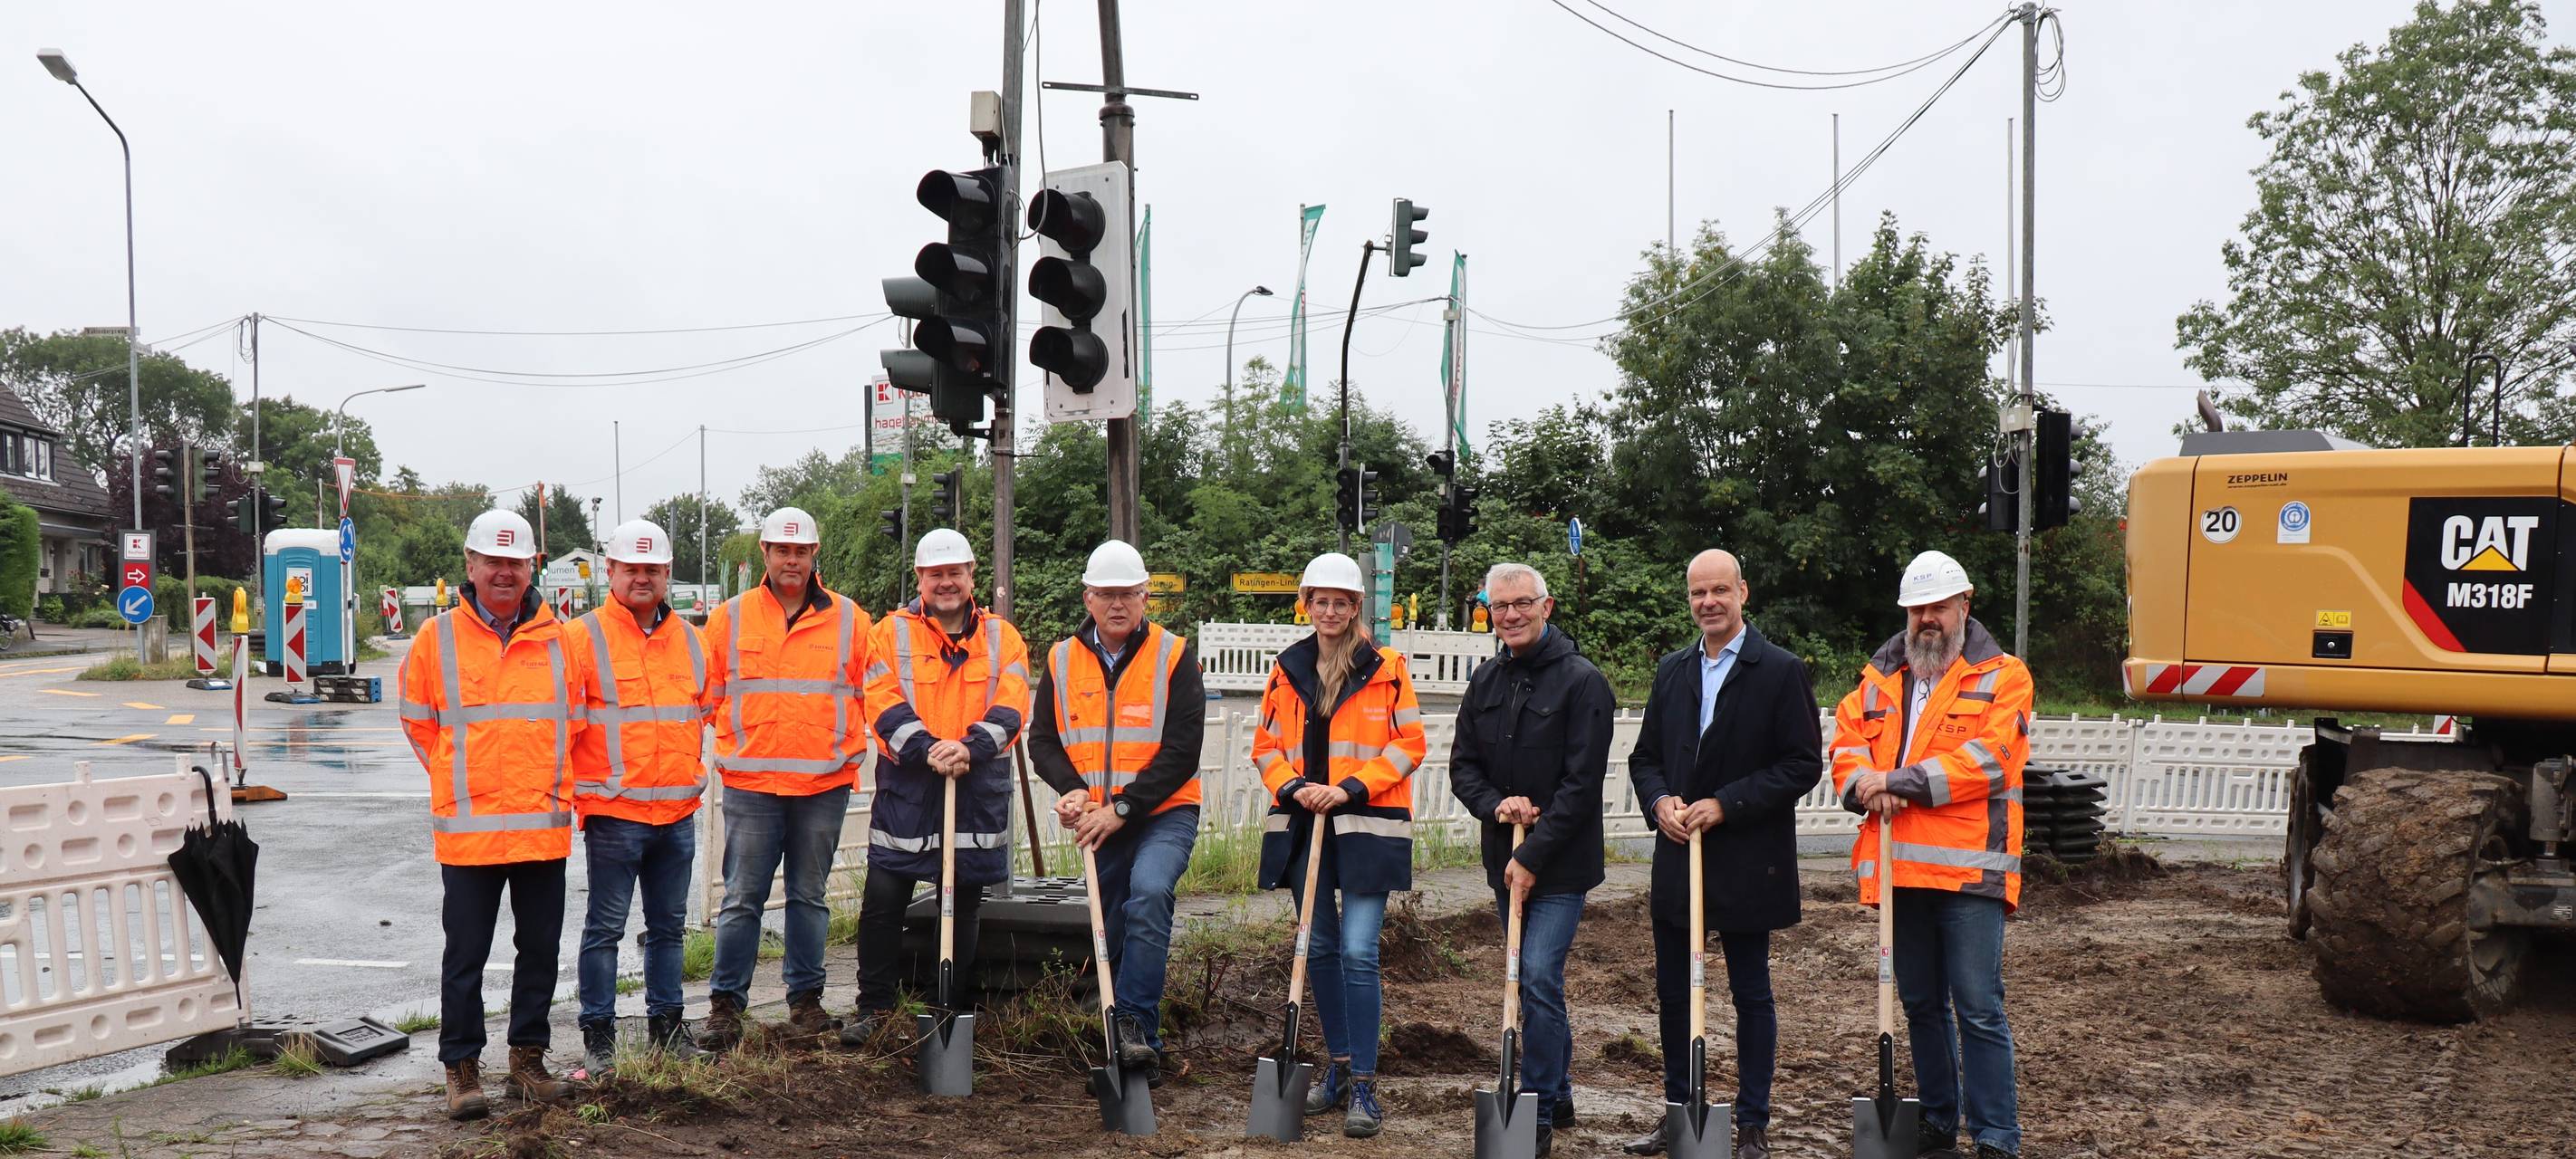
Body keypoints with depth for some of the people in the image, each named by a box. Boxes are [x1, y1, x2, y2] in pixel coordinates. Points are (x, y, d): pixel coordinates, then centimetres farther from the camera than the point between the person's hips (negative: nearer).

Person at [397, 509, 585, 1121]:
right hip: (467, 828, -2)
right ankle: (462, 1069, 15)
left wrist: (549, 783, 10)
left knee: (540, 949, 10)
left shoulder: (556, 640, 4)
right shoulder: (438, 638, -1)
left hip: (544, 825, 2)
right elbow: (417, 721, 8)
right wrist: (461, 780, 8)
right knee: (466, 954, 4)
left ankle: (528, 1059, 24)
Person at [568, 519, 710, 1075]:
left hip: (679, 810, 5)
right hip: (614, 810, -5)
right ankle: (598, 1032, 9)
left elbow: (704, 708, 24)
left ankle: (665, 1020, 25)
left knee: (669, 925, 14)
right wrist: (581, 782, -8)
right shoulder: (585, 636, -6)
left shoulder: (689, 638, 11)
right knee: (605, 927, 0)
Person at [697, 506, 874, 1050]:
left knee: (809, 897, 10)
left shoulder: (849, 619, 4)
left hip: (825, 785, 1)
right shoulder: (728, 618, 4)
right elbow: (708, 696, 10)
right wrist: (732, 750, 3)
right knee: (742, 899, 0)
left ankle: (806, 999, 20)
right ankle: (725, 1005, 8)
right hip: (750, 786, -1)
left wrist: (849, 750, 3)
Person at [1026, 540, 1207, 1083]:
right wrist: (1074, 791, -13)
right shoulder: (1062, 660, 5)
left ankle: (1134, 1025, -28)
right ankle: (1137, 1045, 25)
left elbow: (1182, 751, -11)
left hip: (1164, 814, -4)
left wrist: (1121, 808, -17)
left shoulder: (1174, 655, -6)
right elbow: (1043, 740, 7)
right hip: (1098, 821, 4)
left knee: (1148, 892, -31)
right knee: (1111, 932, 10)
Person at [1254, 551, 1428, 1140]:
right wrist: (1292, 787, -7)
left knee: (1358, 953, -10)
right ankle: (1339, 1067, 24)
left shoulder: (1386, 668, -1)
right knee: (1320, 948, 11)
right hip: (1303, 825, 4)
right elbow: (1266, 745, 12)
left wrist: (1350, 788, -13)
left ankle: (1363, 1085, -5)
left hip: (1366, 826, -4)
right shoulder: (1288, 668, 10)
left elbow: (1409, 744, -3)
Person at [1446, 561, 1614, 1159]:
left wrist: (1533, 856, -17)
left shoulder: (1582, 681, -11)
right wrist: (1496, 804, -10)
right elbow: (1462, 766, 11)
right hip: (1505, 859, 6)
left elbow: (1582, 784, -15)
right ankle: (1559, 1093, 29)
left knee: (1539, 979, -12)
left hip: (1561, 862, -6)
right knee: (1536, 980, 15)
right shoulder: (1485, 681, 8)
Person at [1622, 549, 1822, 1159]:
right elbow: (1645, 757, 16)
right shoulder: (1671, 671, 11)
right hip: (1678, 858, 5)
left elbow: (1803, 764, -10)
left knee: (1751, 994, 6)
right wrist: (1660, 800, -6)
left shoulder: (1781, 671, -6)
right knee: (1673, 991, 11)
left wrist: (1725, 805, -16)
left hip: (1746, 862, -5)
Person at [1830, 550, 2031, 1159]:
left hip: (1969, 868, -5)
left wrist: (1899, 781, -15)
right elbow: (1846, 743, 8)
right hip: (1900, 868, 5)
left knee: (1979, 1010, -6)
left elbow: (1984, 757, -13)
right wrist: (1865, 785, -13)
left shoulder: (2001, 676, 1)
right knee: (1922, 1005, 15)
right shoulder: (1880, 676, 16)